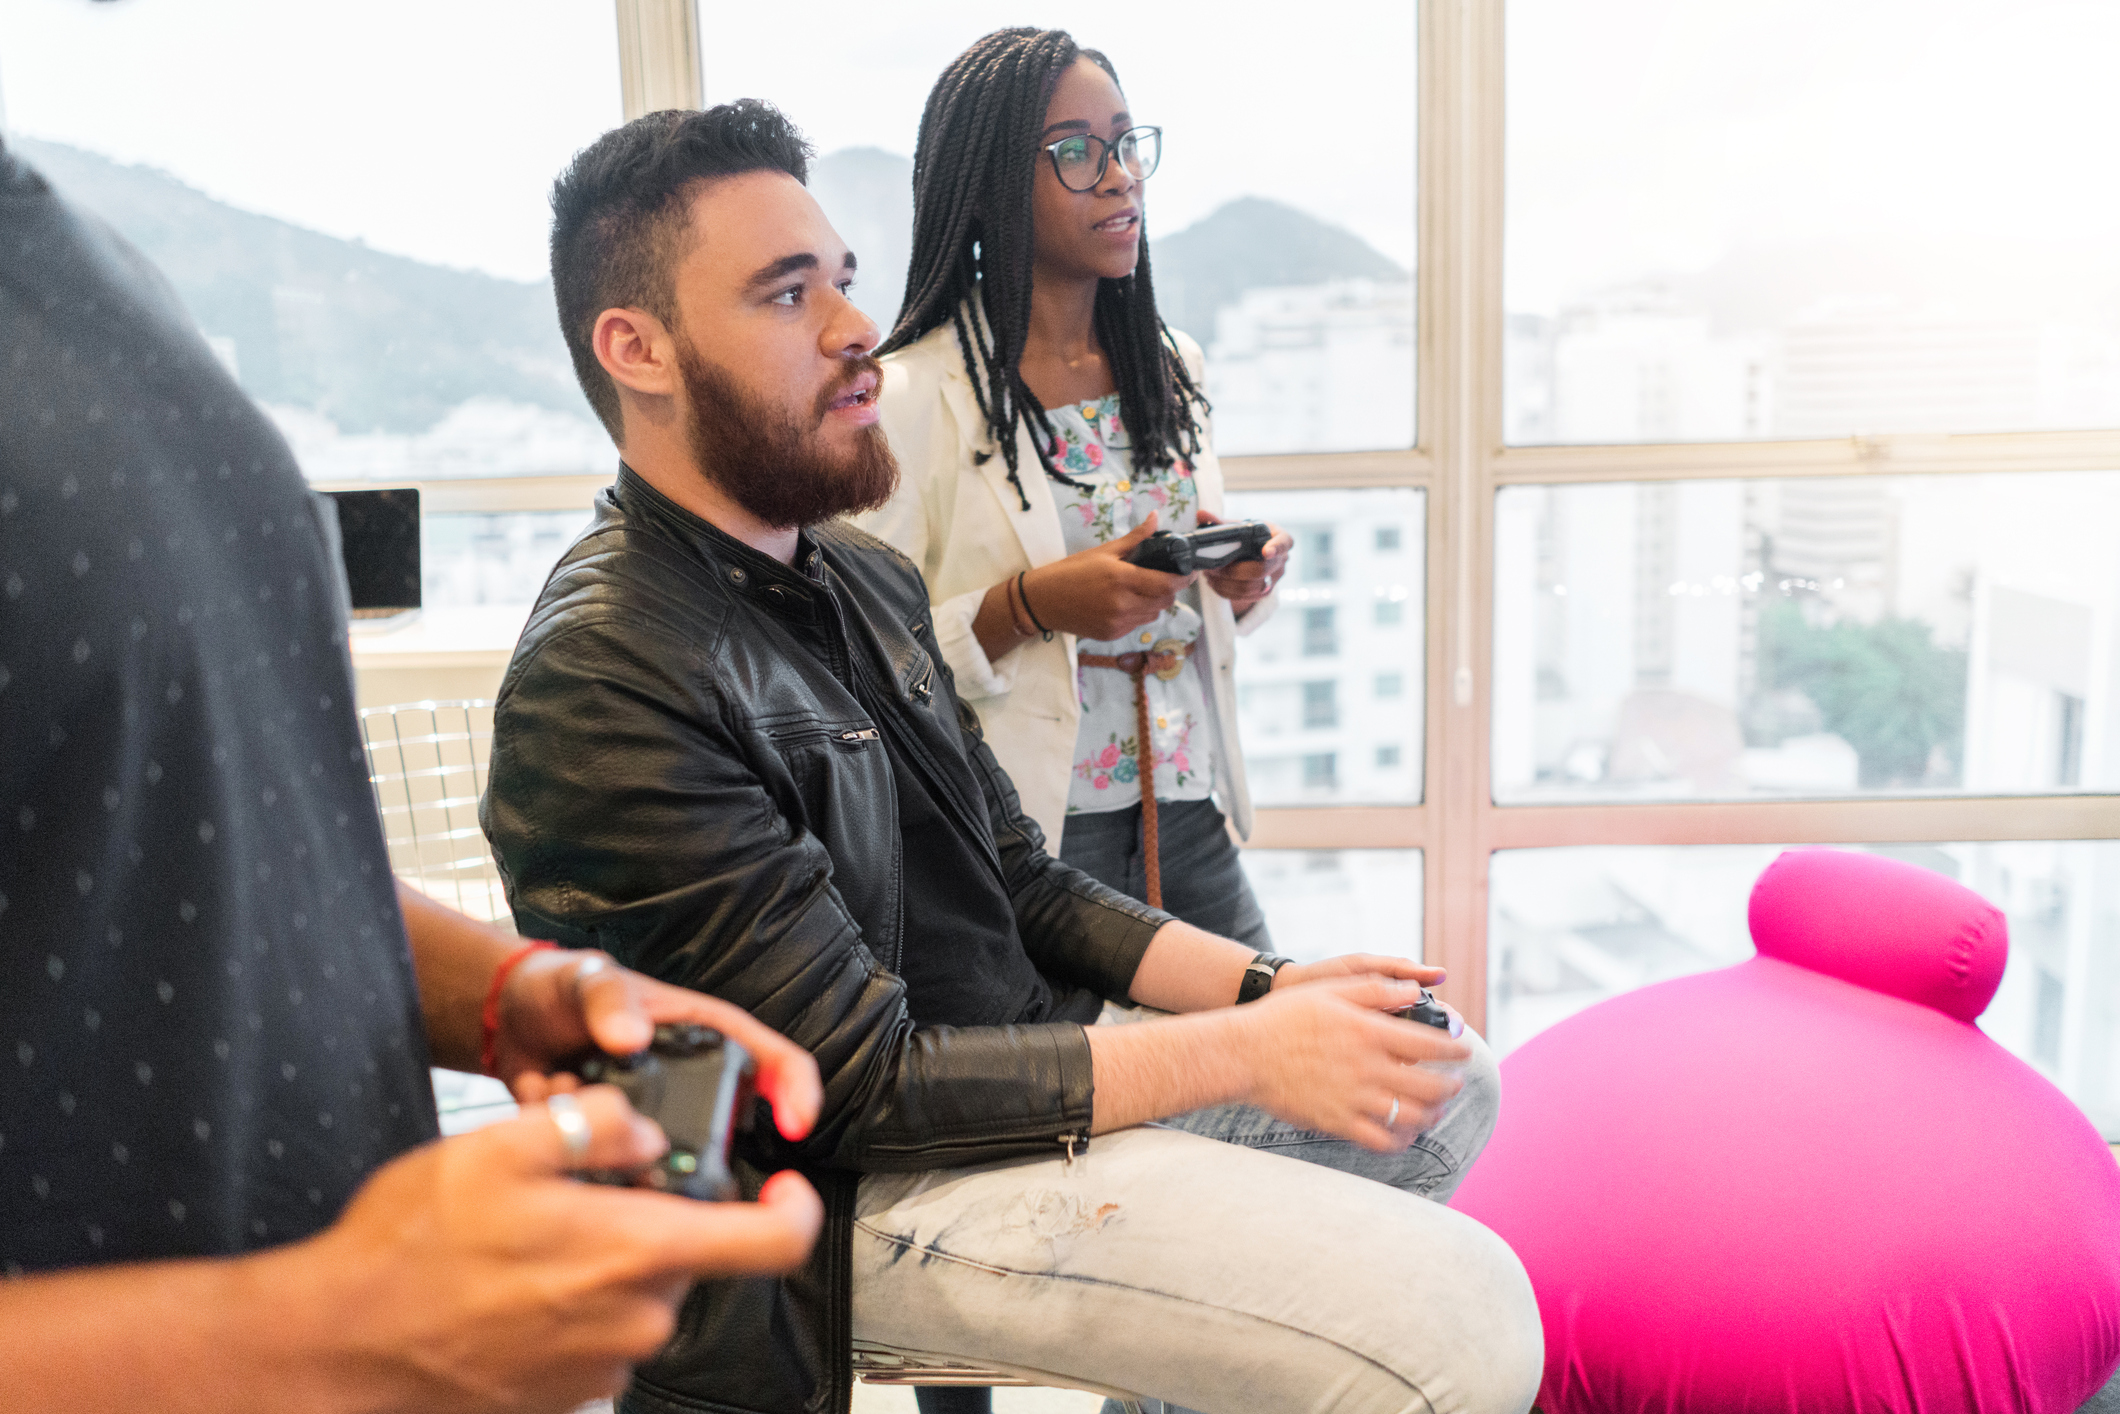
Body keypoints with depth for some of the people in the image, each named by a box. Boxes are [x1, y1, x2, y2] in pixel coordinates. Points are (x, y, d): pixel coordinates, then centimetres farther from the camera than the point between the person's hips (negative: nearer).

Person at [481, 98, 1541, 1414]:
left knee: (1445, 1076, 16)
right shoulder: (608, 680, -21)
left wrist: (1266, 986, -3)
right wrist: (1245, 1052, -19)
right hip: (863, 1198, -9)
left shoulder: (866, 579, 8)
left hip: (1022, 1060, 9)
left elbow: (1024, 890, 11)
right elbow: (862, 1081, -21)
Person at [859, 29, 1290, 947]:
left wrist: (1241, 582, -4)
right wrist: (1027, 606, -25)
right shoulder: (913, 396, -12)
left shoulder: (1172, 367, 8)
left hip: (1191, 824, 6)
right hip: (1024, 839, -5)